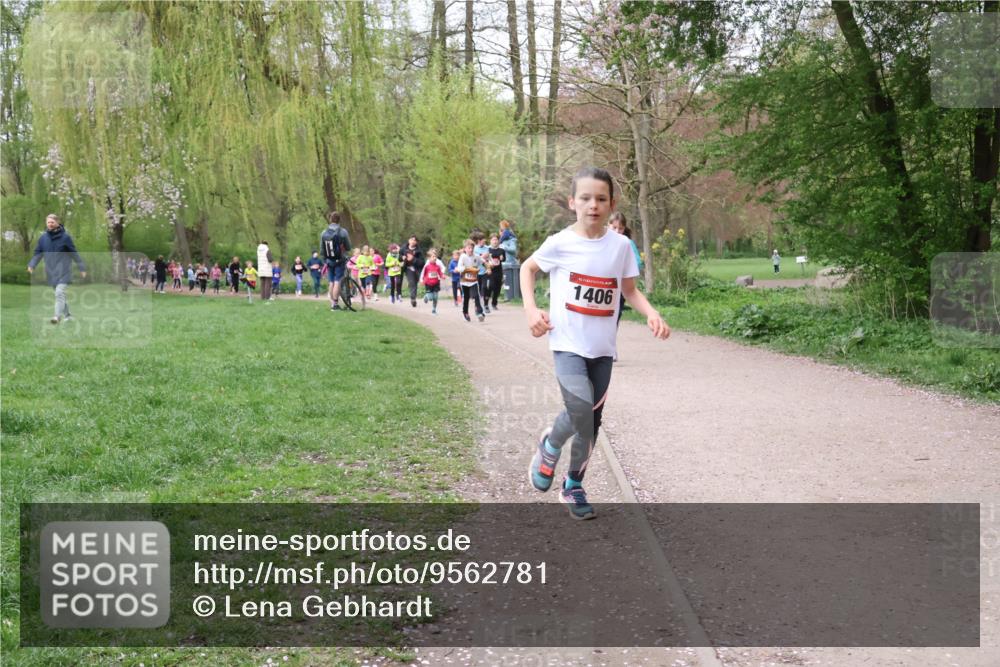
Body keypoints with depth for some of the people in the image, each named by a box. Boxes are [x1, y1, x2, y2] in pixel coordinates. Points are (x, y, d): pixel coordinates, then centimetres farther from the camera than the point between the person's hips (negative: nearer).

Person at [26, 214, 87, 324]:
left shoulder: (65, 237, -5)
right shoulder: (43, 238, 6)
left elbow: (74, 254, -1)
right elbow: (38, 253, 10)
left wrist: (82, 268, 0)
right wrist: (31, 265, -6)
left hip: (63, 271, -5)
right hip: (51, 272, 5)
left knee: (60, 293, -18)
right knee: (59, 294, 12)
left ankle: (57, 316, -23)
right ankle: (67, 315, 23)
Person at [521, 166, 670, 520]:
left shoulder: (621, 245, 0)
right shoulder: (560, 243, -8)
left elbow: (630, 290, 10)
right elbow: (528, 268, 9)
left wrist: (652, 314, -9)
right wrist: (531, 309, -3)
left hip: (603, 347, 4)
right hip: (568, 343, -4)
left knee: (592, 422, 11)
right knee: (580, 410, -23)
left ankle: (573, 486, 30)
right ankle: (549, 447, 9)